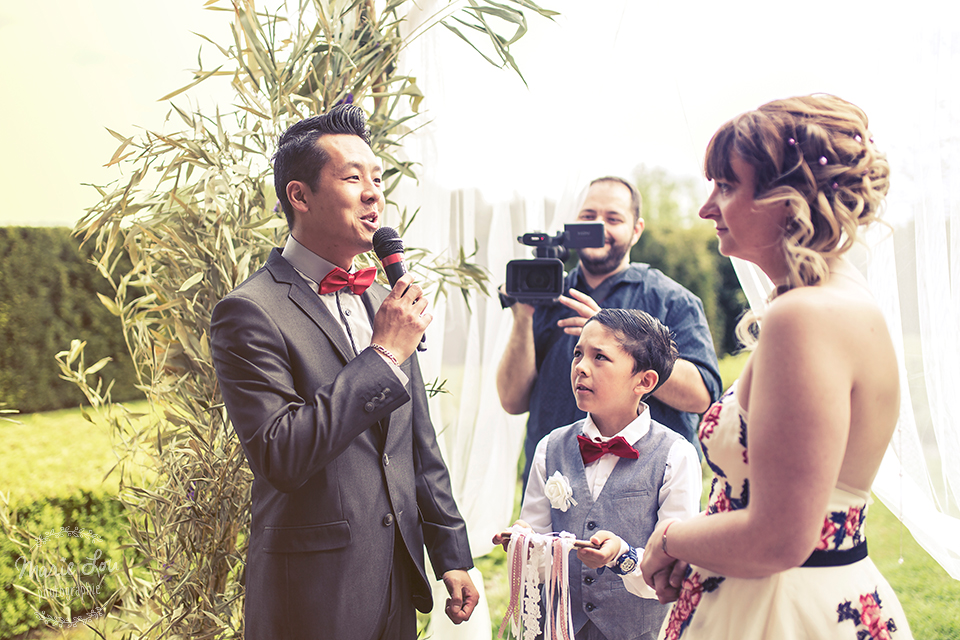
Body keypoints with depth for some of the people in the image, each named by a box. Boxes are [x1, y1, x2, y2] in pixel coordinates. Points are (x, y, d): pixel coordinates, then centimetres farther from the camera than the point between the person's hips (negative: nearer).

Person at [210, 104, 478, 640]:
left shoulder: (383, 303, 9)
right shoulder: (251, 312, -14)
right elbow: (281, 455, -24)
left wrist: (452, 554, 14)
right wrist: (384, 355, -21)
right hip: (316, 595, -6)